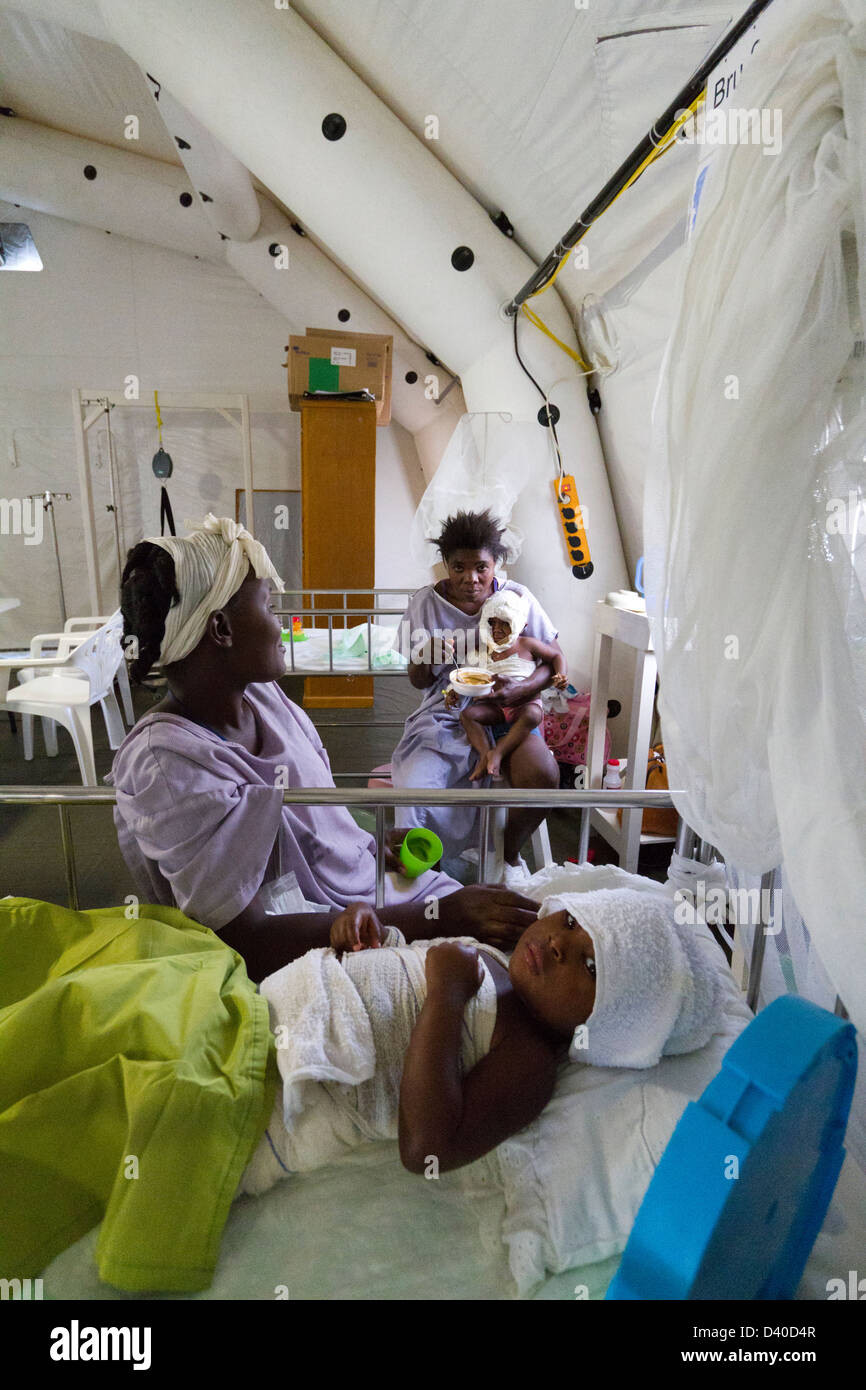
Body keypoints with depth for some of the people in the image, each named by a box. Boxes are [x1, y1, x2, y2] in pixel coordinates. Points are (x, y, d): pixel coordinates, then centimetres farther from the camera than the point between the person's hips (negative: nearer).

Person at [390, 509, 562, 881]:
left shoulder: (517, 598, -4)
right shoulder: (425, 603, -3)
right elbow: (418, 681, 5)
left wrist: (521, 689, -21)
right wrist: (426, 661, -21)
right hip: (446, 714, 0)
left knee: (543, 777, -28)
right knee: (415, 788, -27)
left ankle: (509, 852, 5)